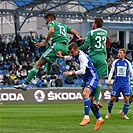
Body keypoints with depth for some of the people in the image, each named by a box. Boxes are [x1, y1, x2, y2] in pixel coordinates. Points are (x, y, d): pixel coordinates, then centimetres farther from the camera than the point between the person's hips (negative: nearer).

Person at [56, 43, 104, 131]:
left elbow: (82, 71, -27)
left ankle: (86, 117, -35)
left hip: (92, 77, -10)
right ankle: (99, 119, 21)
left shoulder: (82, 56, -22)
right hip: (86, 79, 10)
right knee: (90, 99, 10)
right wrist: (62, 57, 20)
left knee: (85, 94, -30)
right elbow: (71, 58, 32)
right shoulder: (75, 55, 6)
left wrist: (70, 73, -24)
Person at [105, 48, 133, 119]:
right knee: (112, 98, -1)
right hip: (117, 83, 0)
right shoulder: (115, 62, 3)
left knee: (126, 98, -11)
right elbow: (111, 71, 7)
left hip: (125, 83, 0)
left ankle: (124, 114, -1)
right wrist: (109, 79, -7)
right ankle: (109, 112, 20)